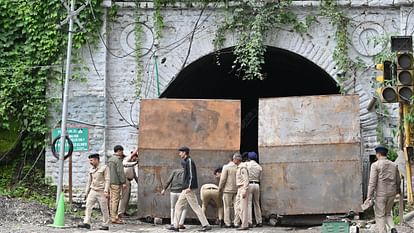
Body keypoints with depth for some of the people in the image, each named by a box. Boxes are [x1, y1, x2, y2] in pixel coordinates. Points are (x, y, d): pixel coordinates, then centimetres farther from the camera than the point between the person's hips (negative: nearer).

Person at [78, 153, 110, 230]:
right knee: (88, 206, -6)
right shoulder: (91, 169, 14)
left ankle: (105, 225, 6)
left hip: (101, 191, -6)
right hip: (93, 191, 6)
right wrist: (86, 192, 18)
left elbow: (107, 180, -9)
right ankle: (86, 223, -9)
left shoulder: (104, 168, -5)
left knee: (104, 209, -1)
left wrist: (106, 191, -17)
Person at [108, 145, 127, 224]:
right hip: (116, 183, -9)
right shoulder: (118, 160, -13)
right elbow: (120, 172, -18)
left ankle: (114, 217, 14)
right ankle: (114, 218, -8)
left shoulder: (110, 159, 15)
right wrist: (124, 182, -17)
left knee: (112, 200, 10)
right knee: (115, 200, -8)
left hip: (111, 182, 9)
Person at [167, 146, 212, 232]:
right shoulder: (186, 162, 16)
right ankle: (176, 226, 10)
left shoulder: (189, 161, -12)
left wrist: (189, 187, -24)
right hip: (185, 189, 10)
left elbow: (192, 175, -20)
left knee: (195, 207, -7)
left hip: (188, 189, -10)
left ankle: (206, 225, -4)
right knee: (178, 206, 9)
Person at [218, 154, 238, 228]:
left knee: (227, 207, 2)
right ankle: (236, 223, 6)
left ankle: (228, 223, 1)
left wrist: (220, 188, 0)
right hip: (237, 189, 4)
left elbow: (223, 179, -10)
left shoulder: (226, 167, -7)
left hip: (228, 189, -4)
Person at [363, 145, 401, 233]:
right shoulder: (393, 165, 7)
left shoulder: (375, 165, -9)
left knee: (380, 216, 4)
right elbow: (398, 181, 17)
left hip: (380, 194, -5)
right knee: (387, 213, 19)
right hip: (391, 193, 5)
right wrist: (398, 190, 38)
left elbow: (372, 182, -15)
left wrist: (369, 197, -14)